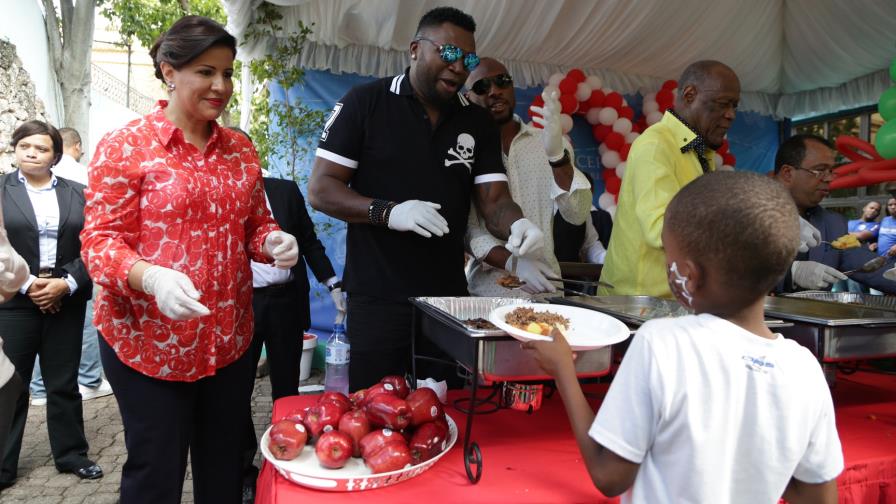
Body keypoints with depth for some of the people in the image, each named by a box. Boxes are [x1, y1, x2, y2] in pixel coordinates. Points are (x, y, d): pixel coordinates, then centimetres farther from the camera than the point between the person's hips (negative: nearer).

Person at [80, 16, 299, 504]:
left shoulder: (241, 149, 7)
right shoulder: (124, 146, -8)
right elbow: (101, 241, -11)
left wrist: (273, 243, -8)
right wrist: (152, 278, -31)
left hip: (229, 338, 5)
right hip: (149, 340, -4)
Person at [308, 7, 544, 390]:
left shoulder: (478, 122, 7)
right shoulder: (365, 102, -4)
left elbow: (493, 200, 2)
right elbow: (320, 189, -6)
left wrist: (517, 225, -21)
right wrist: (388, 212, -22)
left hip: (449, 297, 4)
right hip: (378, 300, -3)